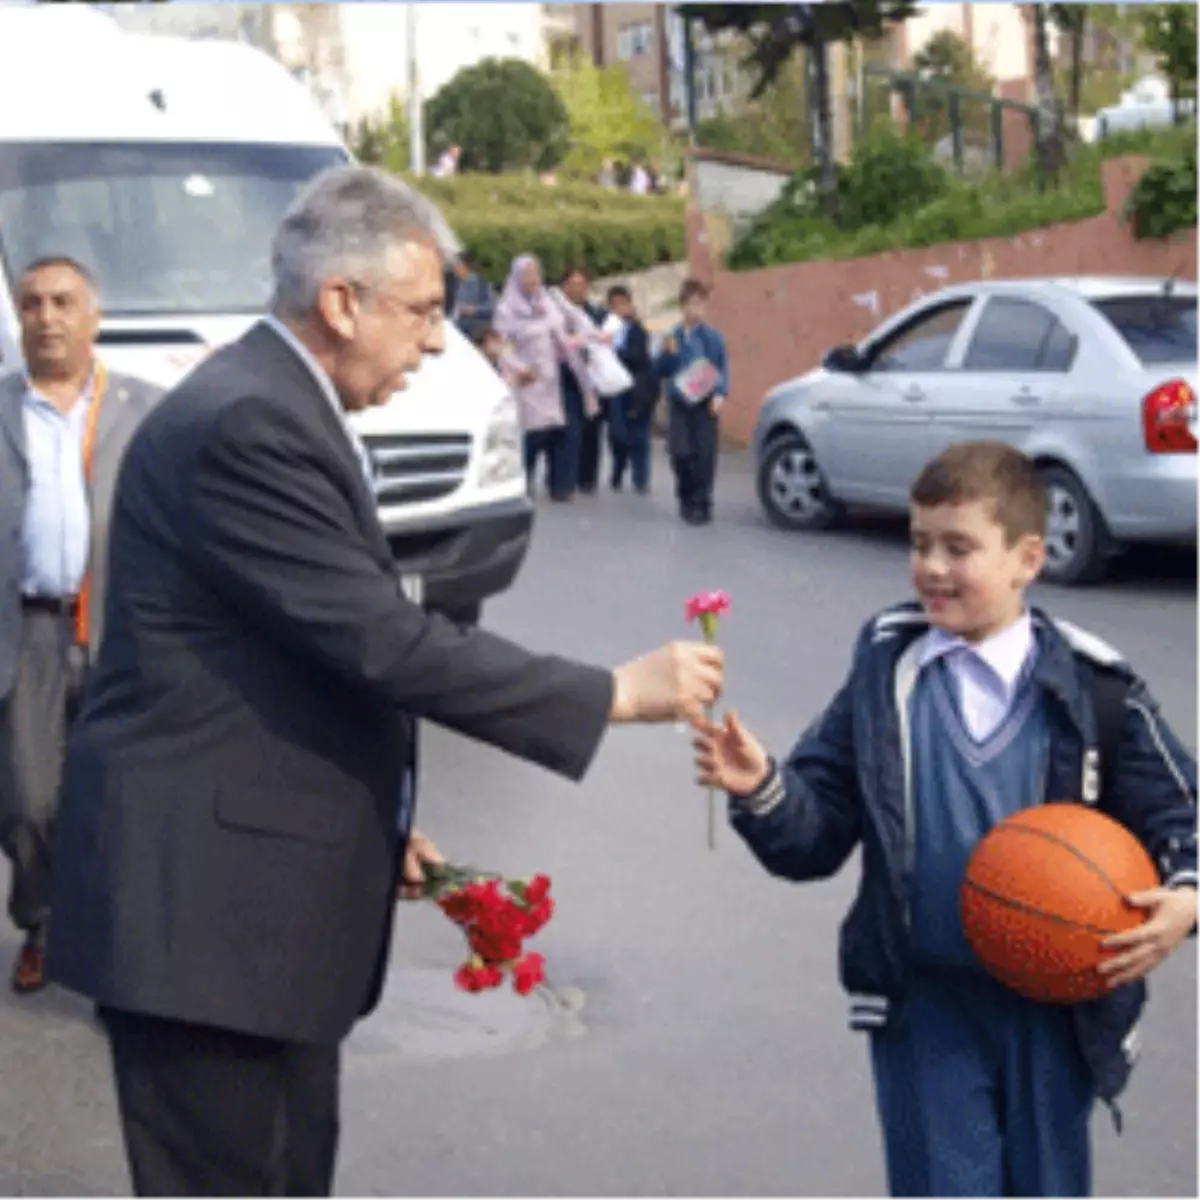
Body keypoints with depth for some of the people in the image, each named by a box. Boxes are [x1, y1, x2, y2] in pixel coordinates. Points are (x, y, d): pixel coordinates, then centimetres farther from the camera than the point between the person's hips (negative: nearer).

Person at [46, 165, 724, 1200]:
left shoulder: (279, 410, 13)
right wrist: (619, 694, -17)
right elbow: (386, 643, -23)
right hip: (203, 900, -10)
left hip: (268, 890, 10)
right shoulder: (247, 427, -19)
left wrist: (376, 827, 15)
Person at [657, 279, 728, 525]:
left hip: (705, 404, -2)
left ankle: (701, 504, 4)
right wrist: (668, 354, -9)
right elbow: (661, 370, 10)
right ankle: (687, 500, 19)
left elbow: (723, 368, -2)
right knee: (680, 453, 1)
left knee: (704, 455, -5)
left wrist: (720, 394, -16)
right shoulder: (674, 337, 6)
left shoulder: (712, 337, -1)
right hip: (680, 403, 2)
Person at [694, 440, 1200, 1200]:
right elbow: (815, 838, -1)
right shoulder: (886, 675, -1)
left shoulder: (1092, 691, -6)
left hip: (1055, 1003, 0)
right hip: (923, 1002, 0)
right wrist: (762, 790, -21)